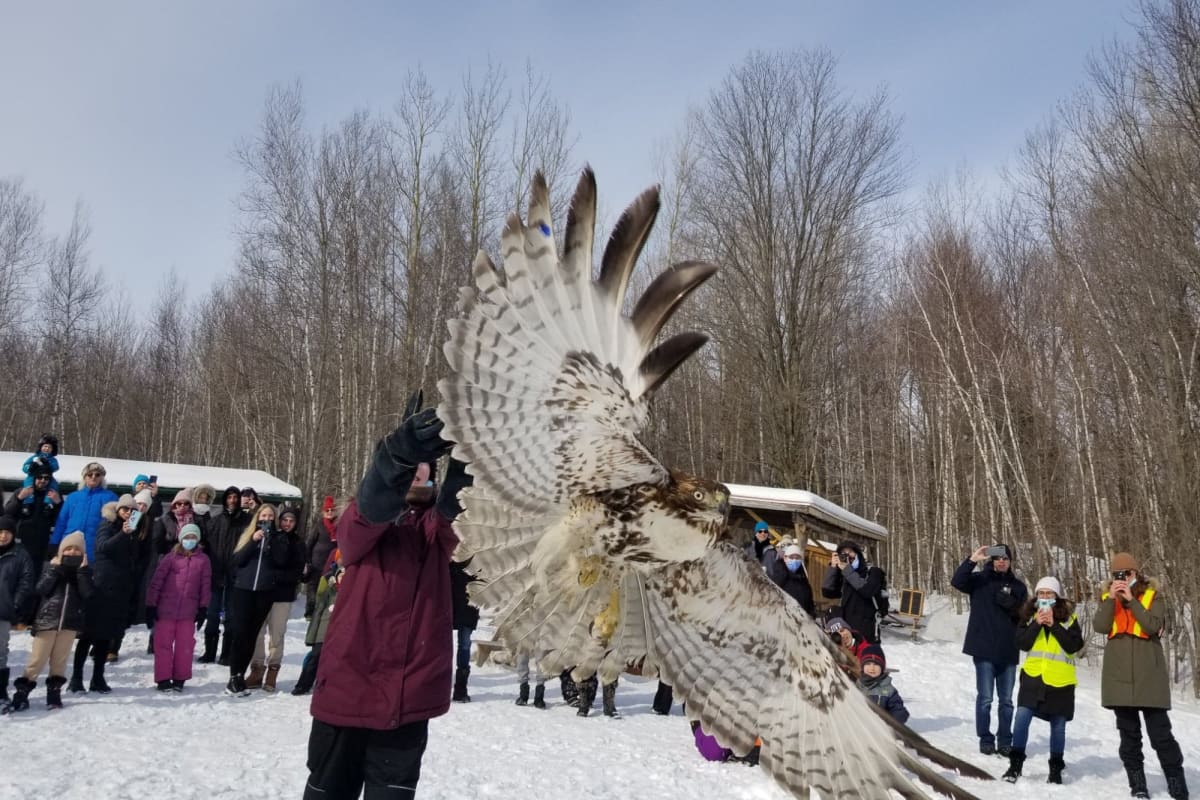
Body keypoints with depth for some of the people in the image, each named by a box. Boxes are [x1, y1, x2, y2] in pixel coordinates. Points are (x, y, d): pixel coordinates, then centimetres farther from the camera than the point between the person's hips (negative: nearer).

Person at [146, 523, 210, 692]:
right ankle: (163, 679, 12)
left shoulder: (203, 560, 4)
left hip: (189, 612, 1)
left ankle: (179, 678, 17)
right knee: (163, 644, 4)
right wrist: (150, 605, -4)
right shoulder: (171, 557, -1)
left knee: (185, 645, 6)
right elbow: (156, 581, -1)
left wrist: (203, 608, 3)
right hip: (166, 609, -1)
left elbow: (206, 585, 5)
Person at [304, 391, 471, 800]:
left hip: (409, 696, 1)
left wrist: (464, 456, -42)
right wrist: (401, 448, -46)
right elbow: (372, 506, -25)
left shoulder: (438, 526, 4)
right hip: (349, 688, -1)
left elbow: (459, 503, -19)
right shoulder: (359, 521, 0)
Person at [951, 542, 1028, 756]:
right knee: (985, 698, 2)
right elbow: (956, 582, -16)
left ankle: (1005, 741, 19)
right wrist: (972, 561, -25)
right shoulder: (980, 580, 1)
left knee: (1006, 700, 10)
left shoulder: (1018, 586, 10)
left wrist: (1011, 606, -10)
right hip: (984, 649, -3)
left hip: (1008, 651, 3)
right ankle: (985, 739, 12)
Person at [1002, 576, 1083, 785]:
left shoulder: (1068, 617, 2)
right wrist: (1036, 624, -13)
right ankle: (1016, 763, 1)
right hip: (1033, 676, 1)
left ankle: (1056, 768, 25)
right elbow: (1022, 644, -3)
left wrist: (1054, 625, -16)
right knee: (1022, 717, -11)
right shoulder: (1029, 615, 6)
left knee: (1058, 725, 8)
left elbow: (1075, 645, -9)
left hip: (1059, 680, 0)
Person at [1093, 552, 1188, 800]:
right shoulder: (1107, 596, 8)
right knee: (1128, 733, 7)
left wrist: (1131, 600, -17)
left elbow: (1153, 626, -14)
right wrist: (1111, 599, -14)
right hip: (1119, 674, 3)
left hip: (1149, 673, -3)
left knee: (1160, 732, -4)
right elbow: (1099, 627, -6)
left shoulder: (1153, 595, 1)